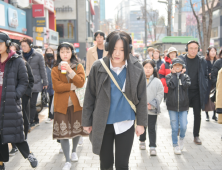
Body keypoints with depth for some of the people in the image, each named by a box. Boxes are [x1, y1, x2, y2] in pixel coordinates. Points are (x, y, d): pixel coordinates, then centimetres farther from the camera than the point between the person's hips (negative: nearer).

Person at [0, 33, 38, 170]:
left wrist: (15, 95, -15)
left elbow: (24, 82, -2)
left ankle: (29, 155, 24)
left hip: (11, 104, -4)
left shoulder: (17, 61, -2)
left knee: (15, 133, 0)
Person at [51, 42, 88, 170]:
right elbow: (57, 87, -10)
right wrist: (73, 86, -11)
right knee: (63, 132, -3)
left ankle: (74, 151, 39)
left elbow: (81, 82, -12)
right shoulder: (55, 70, 3)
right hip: (61, 104, 0)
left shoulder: (79, 67, 4)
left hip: (76, 103, 1)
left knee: (77, 129, 11)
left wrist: (70, 70, -19)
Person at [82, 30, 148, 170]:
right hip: (103, 125, 1)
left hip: (125, 124, -1)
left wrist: (141, 122, 0)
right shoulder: (98, 68, -6)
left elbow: (141, 98, 0)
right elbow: (89, 97, 0)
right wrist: (87, 121, 2)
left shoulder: (136, 69, -6)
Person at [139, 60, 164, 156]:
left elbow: (160, 95, -3)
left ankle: (153, 147, 11)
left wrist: (152, 105, -12)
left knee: (152, 128, 3)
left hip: (152, 109, -1)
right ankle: (142, 141, 40)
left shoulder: (157, 81, -4)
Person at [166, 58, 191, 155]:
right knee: (174, 128, 3)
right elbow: (171, 85, -17)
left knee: (183, 126, -5)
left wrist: (181, 74, -6)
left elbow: (186, 85, -15)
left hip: (183, 106, 1)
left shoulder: (185, 76, 5)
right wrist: (174, 74, -9)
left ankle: (182, 138, 27)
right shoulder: (169, 76, 2)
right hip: (172, 106, -1)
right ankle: (175, 145, 21)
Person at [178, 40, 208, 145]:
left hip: (197, 92, 2)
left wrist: (204, 88, -1)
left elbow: (205, 75, 10)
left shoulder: (202, 61, 5)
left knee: (197, 115, 7)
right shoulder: (180, 59, -1)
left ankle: (196, 136, 20)